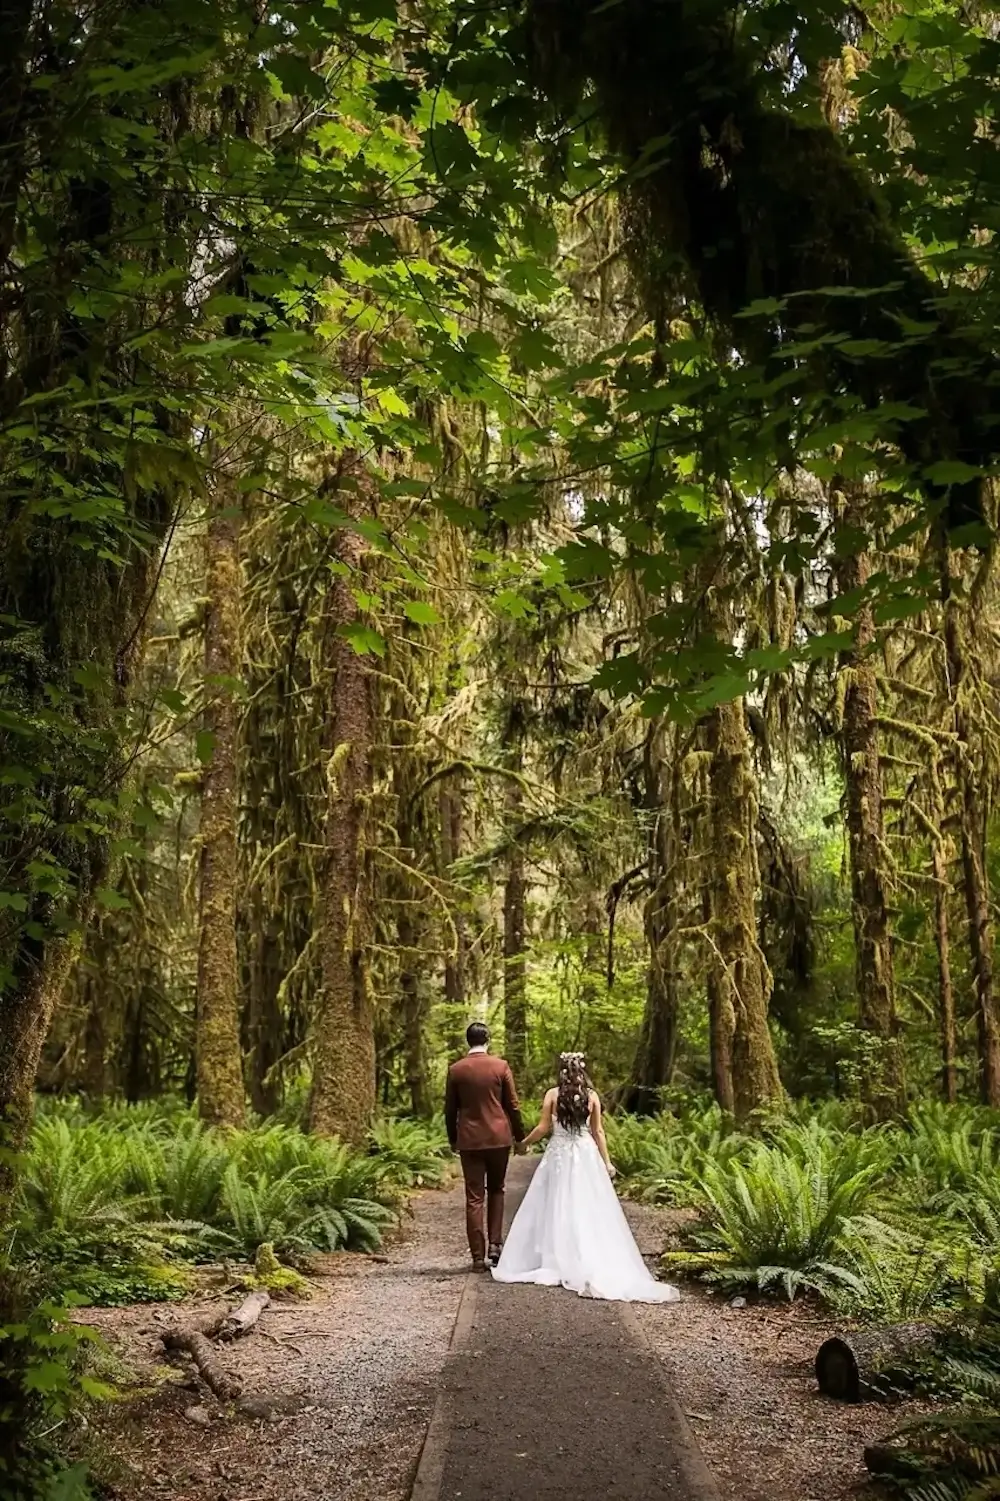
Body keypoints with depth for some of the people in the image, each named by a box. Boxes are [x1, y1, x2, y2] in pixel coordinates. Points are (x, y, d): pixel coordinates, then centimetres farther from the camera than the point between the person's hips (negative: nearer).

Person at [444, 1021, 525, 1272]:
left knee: (474, 1198, 4)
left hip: (469, 1139, 0)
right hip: (498, 1138, 0)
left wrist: (453, 1139, 17)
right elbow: (513, 1105, -1)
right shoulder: (501, 1066, -5)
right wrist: (519, 1136, 10)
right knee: (496, 1191, 18)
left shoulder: (456, 1070, -2)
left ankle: (478, 1256, 3)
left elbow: (450, 1109, 4)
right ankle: (495, 1244, 8)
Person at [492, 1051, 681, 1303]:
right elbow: (598, 1132, 1)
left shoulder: (553, 1094, -6)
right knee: (588, 1209, 6)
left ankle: (557, 1262, 9)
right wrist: (606, 1162, 9)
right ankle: (591, 1265, 6)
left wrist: (524, 1143, 12)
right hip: (586, 1156, 1)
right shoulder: (592, 1096, -2)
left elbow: (543, 1128, -5)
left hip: (559, 1155, -1)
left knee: (558, 1208, 7)